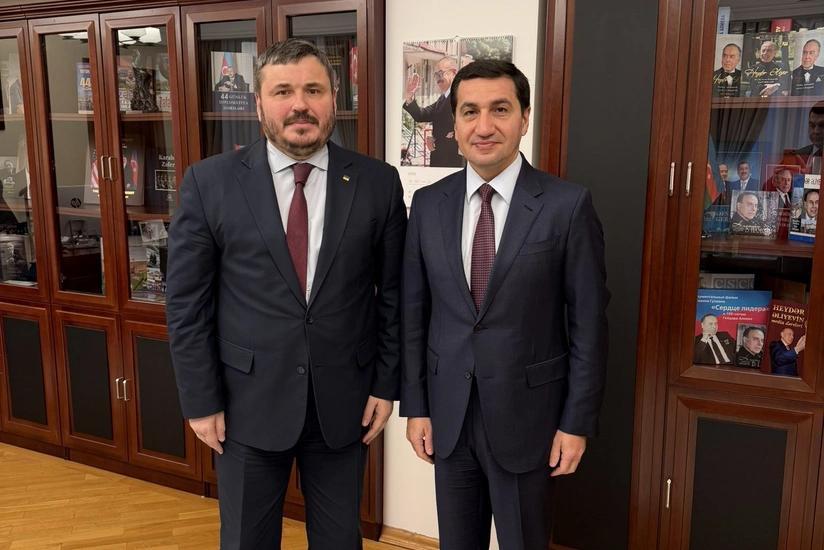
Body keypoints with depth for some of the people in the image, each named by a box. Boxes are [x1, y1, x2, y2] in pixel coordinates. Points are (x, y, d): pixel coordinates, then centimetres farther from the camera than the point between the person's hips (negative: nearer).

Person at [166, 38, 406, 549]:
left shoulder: (378, 182, -4)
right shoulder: (210, 182, -7)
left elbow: (393, 294, 2)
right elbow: (187, 302, -4)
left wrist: (387, 383, 1)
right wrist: (201, 400, -4)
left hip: (344, 401, 1)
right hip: (247, 402, 0)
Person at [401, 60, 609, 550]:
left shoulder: (568, 205, -10)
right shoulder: (428, 204, 0)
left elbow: (588, 322, -7)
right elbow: (414, 312, 4)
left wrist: (577, 422, -7)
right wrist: (415, 405, 3)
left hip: (527, 414, -3)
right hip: (448, 414, 3)